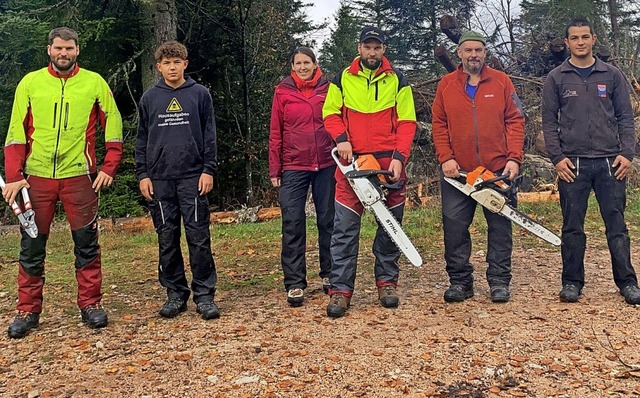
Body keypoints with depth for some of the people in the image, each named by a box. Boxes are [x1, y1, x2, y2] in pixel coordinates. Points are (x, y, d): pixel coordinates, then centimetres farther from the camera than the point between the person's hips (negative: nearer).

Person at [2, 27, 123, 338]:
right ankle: (28, 310, 16)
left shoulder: (94, 83, 3)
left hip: (79, 176, -1)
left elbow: (113, 127, 5)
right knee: (32, 246, 6)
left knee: (86, 243, 4)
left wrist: (109, 168, -3)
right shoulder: (30, 83, 5)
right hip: (37, 176, 1)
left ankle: (90, 304, 16)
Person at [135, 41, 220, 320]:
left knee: (199, 237, -3)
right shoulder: (149, 98, 11)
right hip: (160, 179, 2)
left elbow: (209, 135, 4)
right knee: (167, 239, 6)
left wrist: (209, 170, -5)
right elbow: (142, 139, 12)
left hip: (193, 176, -2)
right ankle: (175, 293, 16)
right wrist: (142, 174, 4)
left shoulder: (200, 94, 6)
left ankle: (204, 294, 4)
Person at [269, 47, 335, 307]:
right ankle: (294, 284, 3)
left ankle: (329, 275, 23)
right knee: (293, 225, -3)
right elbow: (275, 133, 4)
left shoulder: (328, 89, 6)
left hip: (326, 166, 1)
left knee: (328, 221, 9)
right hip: (293, 167, -1)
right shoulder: (283, 92, 3)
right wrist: (274, 170, 1)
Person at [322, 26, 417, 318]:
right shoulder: (343, 79, 9)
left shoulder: (397, 81, 6)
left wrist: (399, 158, -11)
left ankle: (386, 282, 22)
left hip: (389, 163, 0)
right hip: (352, 162, 0)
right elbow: (330, 113, 9)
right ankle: (340, 290, 1)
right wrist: (341, 139, -10)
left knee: (389, 226, 8)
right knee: (344, 228, -4)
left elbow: (407, 122, 1)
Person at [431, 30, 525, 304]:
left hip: (498, 169, 0)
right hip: (457, 170, 1)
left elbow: (515, 121, 1)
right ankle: (460, 281, 14)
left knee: (500, 227, 5)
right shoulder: (446, 84, 8)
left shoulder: (501, 82, 5)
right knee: (454, 227, 2)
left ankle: (499, 281, 15)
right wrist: (446, 158, -7)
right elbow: (438, 124, 4)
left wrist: (514, 158, -8)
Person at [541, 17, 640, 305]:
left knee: (617, 224, 4)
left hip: (610, 162, 1)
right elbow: (549, 121, 3)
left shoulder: (612, 75, 10)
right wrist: (557, 157, -7)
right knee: (572, 226, 4)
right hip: (573, 164, -1)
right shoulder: (556, 79, 6)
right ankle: (572, 281, 13)